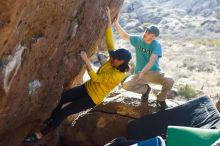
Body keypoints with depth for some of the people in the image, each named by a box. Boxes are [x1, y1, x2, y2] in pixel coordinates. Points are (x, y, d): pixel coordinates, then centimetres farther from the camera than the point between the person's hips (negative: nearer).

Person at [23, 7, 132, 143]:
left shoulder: (118, 76, -28)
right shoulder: (114, 60, -7)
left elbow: (95, 78, -29)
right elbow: (109, 40, -6)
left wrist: (86, 61, -32)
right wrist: (109, 19, -10)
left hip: (93, 98, -7)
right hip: (87, 88, 7)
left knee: (64, 112, -10)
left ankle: (41, 134, 1)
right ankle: (51, 120, 24)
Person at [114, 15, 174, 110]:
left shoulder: (156, 45, -13)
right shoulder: (138, 40, 0)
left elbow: (152, 61, -25)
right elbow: (124, 36, 2)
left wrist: (142, 72, -38)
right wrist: (116, 23, -10)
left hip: (154, 73, -3)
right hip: (139, 73, 3)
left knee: (170, 81, -33)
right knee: (126, 85, -27)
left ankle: (160, 99, 1)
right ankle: (145, 89, 8)